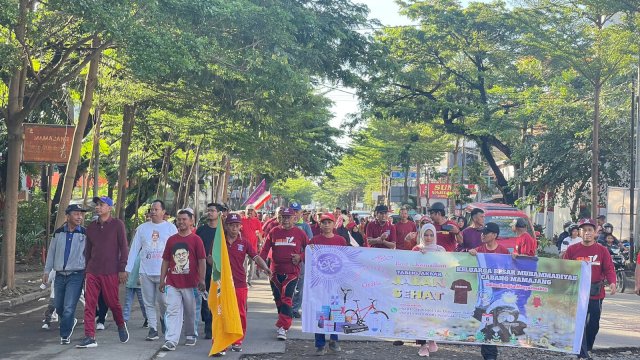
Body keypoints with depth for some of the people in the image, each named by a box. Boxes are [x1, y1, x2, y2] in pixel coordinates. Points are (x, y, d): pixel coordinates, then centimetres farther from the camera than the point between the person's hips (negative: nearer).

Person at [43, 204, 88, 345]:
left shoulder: (85, 234, -2)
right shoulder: (58, 233, 6)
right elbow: (51, 252, 14)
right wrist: (47, 271, 12)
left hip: (76, 275, -4)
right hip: (59, 275, 4)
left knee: (69, 308, -9)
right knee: (58, 307, 12)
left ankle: (65, 335, 3)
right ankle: (70, 322, 39)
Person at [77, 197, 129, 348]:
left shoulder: (117, 224, -2)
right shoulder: (91, 227, 12)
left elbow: (124, 247, -4)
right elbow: (87, 250, 18)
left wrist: (122, 269, -8)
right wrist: (86, 268, 15)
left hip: (110, 272, -4)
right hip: (92, 272, 4)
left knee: (112, 302, 5)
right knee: (89, 304, -2)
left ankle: (121, 326, 32)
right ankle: (90, 337, 1)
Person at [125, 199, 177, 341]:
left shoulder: (171, 228, 2)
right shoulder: (142, 228, 8)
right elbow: (134, 249, 9)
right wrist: (128, 269, 3)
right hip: (145, 272, 3)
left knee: (163, 300, -3)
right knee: (149, 302, 5)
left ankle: (164, 319, 27)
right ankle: (153, 329, 14)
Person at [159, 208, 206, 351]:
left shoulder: (196, 239, -1)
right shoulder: (171, 239, 9)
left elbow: (202, 261, -3)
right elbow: (165, 261, 12)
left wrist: (201, 280, -9)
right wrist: (162, 280, 8)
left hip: (190, 283, -2)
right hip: (172, 283, 2)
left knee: (190, 312, 10)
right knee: (173, 311, -6)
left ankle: (191, 336, 28)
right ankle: (171, 341, -10)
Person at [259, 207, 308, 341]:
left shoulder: (299, 233, 1)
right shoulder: (274, 232, 6)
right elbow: (265, 249, 3)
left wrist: (301, 257, -8)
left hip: (292, 271, -3)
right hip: (276, 271, 3)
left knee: (286, 298, -15)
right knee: (278, 299, 13)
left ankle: (283, 327, -16)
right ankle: (284, 323, 32)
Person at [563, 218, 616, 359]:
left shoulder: (602, 250, 1)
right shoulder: (572, 249, 0)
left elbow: (609, 268, -4)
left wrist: (612, 282, -22)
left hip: (596, 294, 1)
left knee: (594, 325, 12)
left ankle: (587, 349, 32)